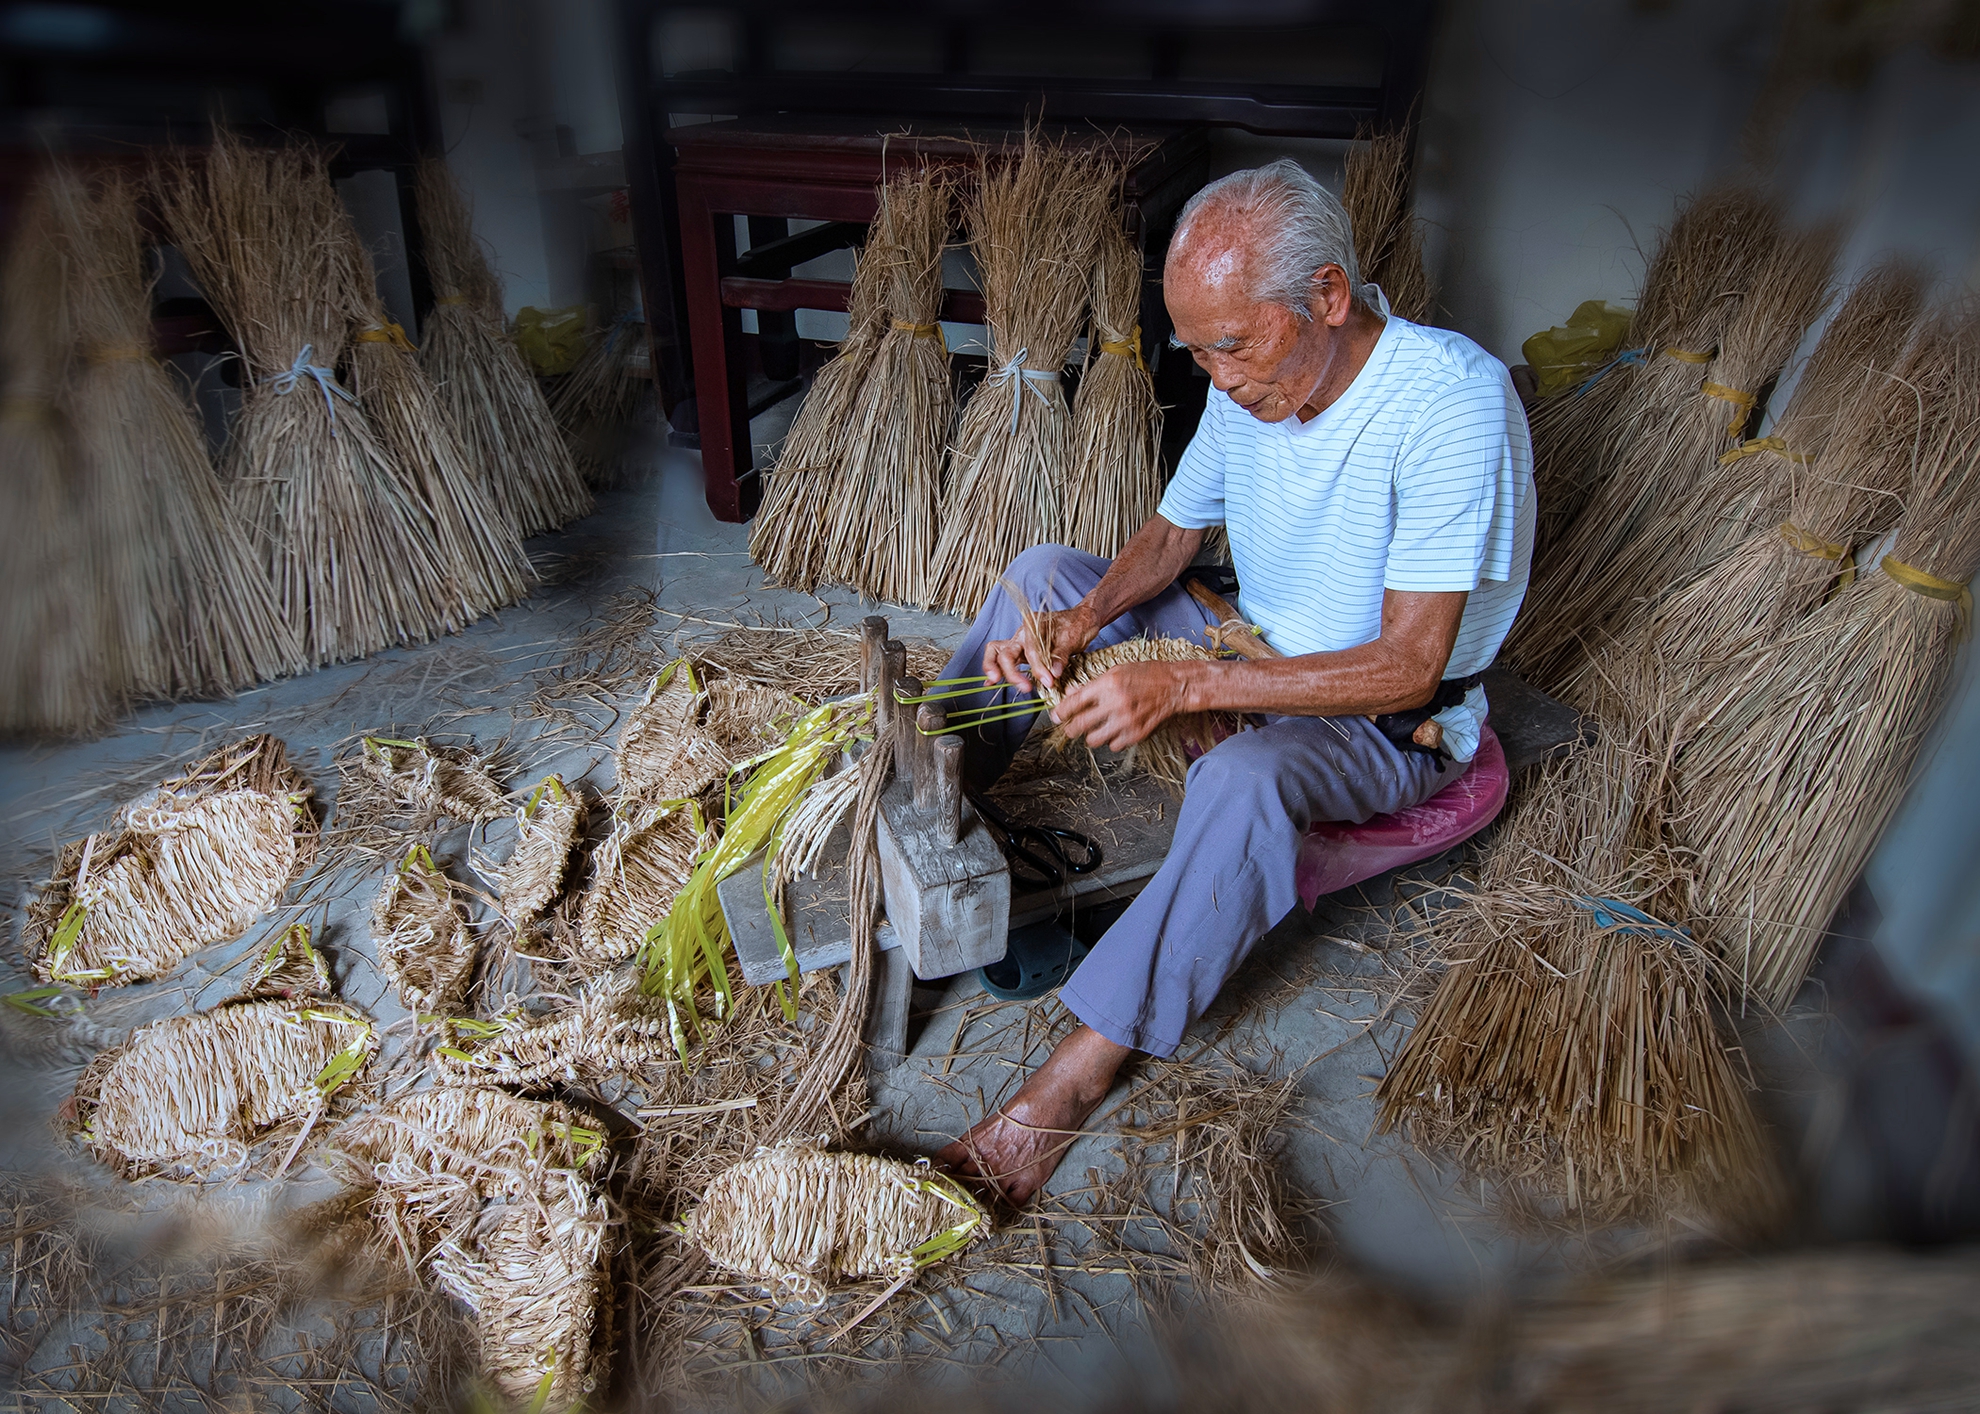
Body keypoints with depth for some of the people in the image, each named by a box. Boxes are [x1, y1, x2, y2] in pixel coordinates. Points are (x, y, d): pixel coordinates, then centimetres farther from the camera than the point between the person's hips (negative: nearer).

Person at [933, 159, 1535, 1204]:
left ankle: (1076, 1075, -31)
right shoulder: (1253, 383, -7)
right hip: (1252, 653, 7)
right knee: (1045, 571, 1)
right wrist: (1084, 620, -15)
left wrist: (1183, 685, -35)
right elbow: (1169, 537, 6)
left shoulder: (1453, 399, -28)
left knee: (1243, 779, -40)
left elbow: (1408, 666, -30)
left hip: (1394, 721, -7)